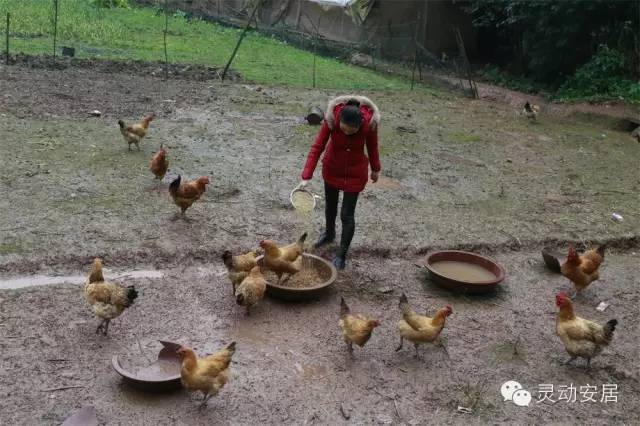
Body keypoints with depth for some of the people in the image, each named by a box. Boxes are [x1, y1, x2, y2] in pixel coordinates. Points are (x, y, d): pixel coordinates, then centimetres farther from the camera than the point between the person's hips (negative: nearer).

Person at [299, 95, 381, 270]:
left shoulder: (370, 123, -28)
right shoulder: (331, 119, -29)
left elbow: (372, 146, -8)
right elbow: (317, 147, -26)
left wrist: (375, 169, 7)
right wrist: (306, 177, -32)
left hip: (355, 172, -2)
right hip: (332, 168, 2)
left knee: (347, 215, -1)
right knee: (330, 205, 23)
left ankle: (342, 254, 18)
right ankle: (329, 233, 52)